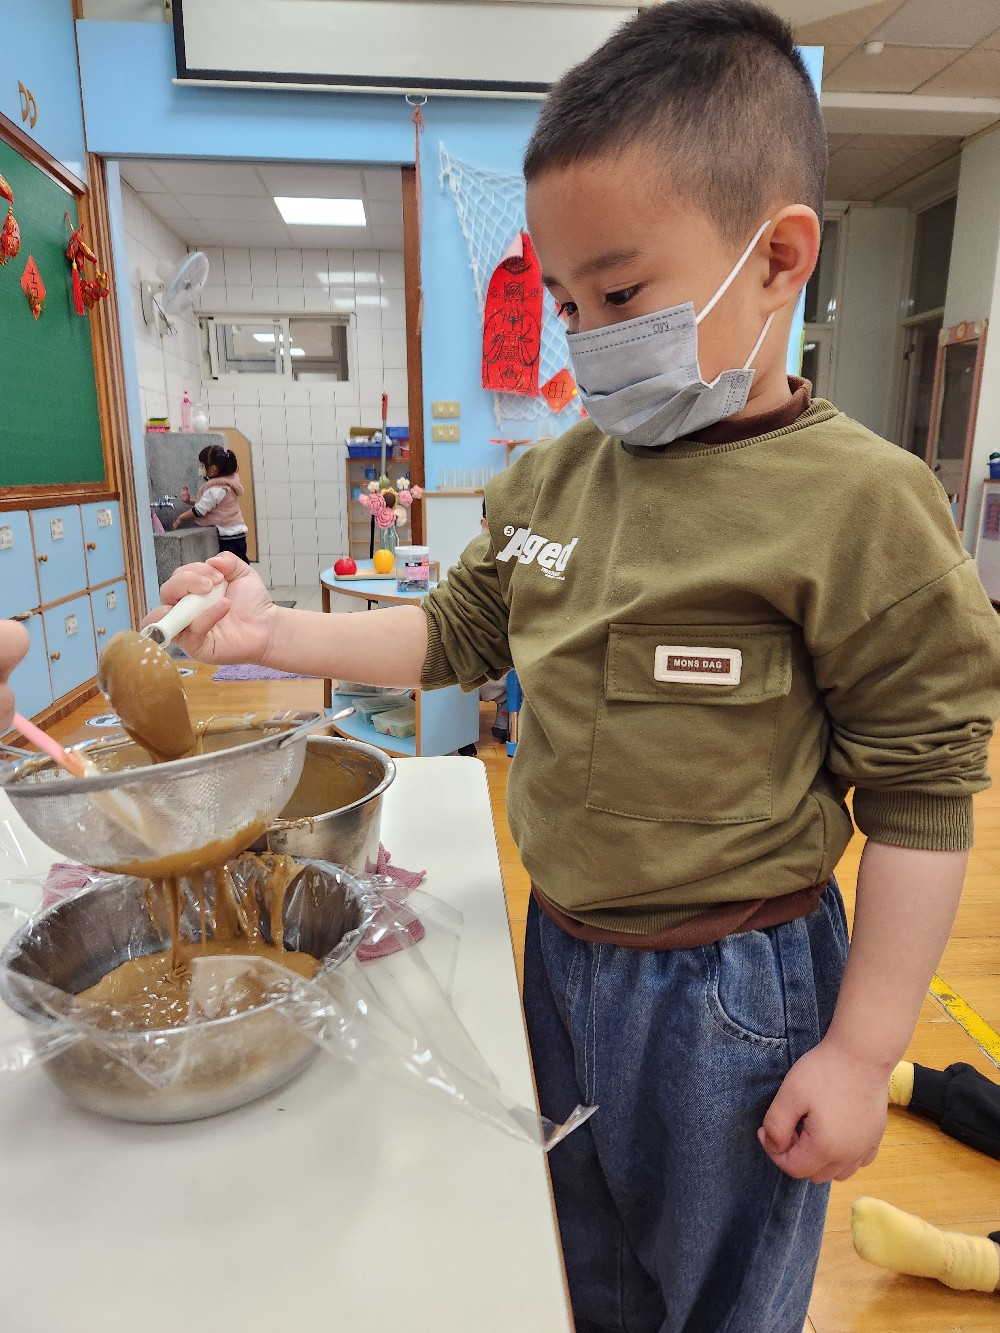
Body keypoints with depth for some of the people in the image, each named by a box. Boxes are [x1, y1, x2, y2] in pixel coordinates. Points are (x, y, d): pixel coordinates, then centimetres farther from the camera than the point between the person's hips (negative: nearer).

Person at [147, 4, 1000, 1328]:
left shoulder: (856, 504, -20)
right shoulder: (552, 479, -2)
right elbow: (456, 634, 8)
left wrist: (862, 1050, -11)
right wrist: (271, 629, -4)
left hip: (729, 989, -5)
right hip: (560, 946, 6)